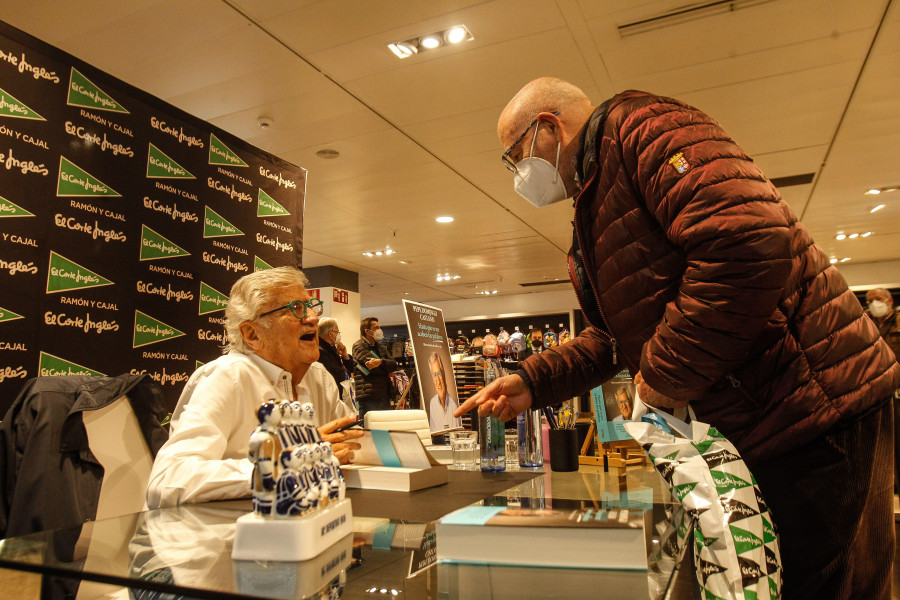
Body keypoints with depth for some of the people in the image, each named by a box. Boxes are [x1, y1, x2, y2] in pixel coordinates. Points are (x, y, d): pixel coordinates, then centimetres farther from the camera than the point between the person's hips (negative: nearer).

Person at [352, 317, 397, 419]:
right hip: (369, 397, -8)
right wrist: (386, 365, -1)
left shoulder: (379, 347, 21)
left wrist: (381, 362, -14)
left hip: (384, 396, 8)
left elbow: (394, 364, 4)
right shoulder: (359, 346, -4)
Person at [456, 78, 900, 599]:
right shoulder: (594, 208, 18)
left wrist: (663, 375, -21)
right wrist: (532, 382, 9)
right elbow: (616, 336, 20)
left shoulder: (644, 128, -13)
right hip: (744, 429, 10)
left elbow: (753, 243, -29)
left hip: (813, 407, -10)